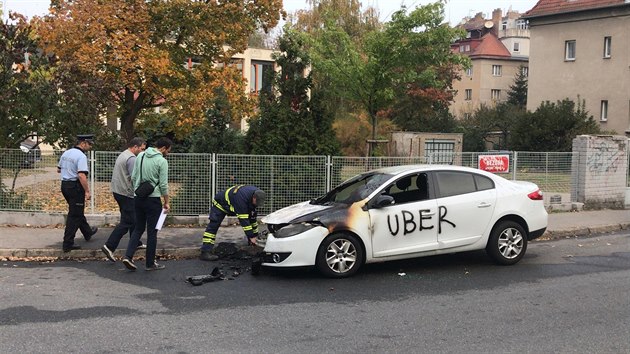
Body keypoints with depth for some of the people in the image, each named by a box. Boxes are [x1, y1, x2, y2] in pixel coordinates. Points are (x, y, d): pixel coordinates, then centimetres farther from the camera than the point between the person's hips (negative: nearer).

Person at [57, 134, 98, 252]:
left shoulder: (66, 153, 9)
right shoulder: (81, 156, -18)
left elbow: (58, 170, 19)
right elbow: (81, 176, -26)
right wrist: (87, 191, -22)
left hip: (64, 185, 9)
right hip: (75, 187, -9)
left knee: (78, 211, 24)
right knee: (74, 215, -2)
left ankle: (87, 232, 43)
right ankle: (67, 244, 0)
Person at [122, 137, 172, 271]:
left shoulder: (140, 156, 7)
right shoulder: (162, 161, -12)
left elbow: (133, 177, 10)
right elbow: (163, 185, -12)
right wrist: (166, 202, -3)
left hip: (138, 198, 6)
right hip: (152, 199, -6)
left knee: (138, 229, 15)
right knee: (152, 232, 3)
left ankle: (128, 256, -1)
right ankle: (150, 263, 10)